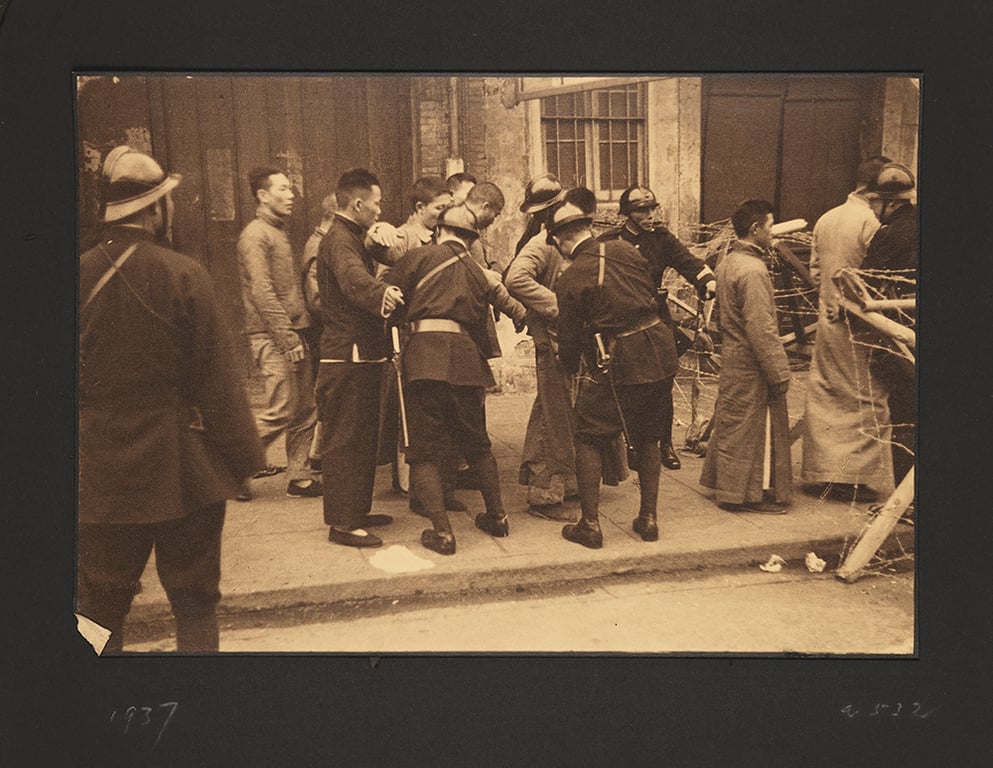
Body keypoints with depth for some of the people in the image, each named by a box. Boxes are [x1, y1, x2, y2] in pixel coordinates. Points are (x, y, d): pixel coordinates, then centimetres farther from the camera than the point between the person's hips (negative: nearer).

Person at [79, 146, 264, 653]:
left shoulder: (82, 274, -4)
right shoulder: (183, 275, -14)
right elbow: (217, 377, -13)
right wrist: (244, 457, -4)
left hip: (101, 470, 3)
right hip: (182, 467, -3)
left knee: (100, 602, 17)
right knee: (194, 600, 12)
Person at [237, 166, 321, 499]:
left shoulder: (279, 232, 19)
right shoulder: (255, 235, -9)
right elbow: (262, 294, -18)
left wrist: (302, 330, 14)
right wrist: (289, 339, -20)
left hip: (294, 334, 9)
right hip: (272, 338, -9)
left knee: (305, 411, 8)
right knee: (280, 412, -9)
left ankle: (300, 477, 15)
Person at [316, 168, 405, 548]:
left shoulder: (353, 238, 20)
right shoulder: (339, 240, -16)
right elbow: (352, 278, -35)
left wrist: (377, 232, -5)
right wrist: (380, 292, -53)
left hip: (363, 356, 11)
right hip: (347, 357, -11)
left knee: (363, 437, 17)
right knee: (344, 440, -5)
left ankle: (358, 510, 28)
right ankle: (342, 523, 1)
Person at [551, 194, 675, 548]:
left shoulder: (570, 279, -9)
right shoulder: (624, 249, 5)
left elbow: (569, 341, -3)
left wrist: (572, 367, 16)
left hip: (614, 363, -6)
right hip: (658, 354, 6)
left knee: (589, 438, 8)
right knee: (646, 436, 20)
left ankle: (589, 524, 8)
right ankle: (648, 519, 26)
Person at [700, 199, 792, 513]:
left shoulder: (727, 262, 9)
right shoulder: (752, 270, -22)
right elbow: (762, 328, -24)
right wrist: (779, 371, -18)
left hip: (732, 356, 10)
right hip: (751, 366, -10)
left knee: (731, 421, 17)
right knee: (755, 425, 1)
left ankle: (726, 483, 29)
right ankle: (750, 494, 11)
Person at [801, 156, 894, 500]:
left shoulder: (825, 220, 9)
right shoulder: (871, 222, -15)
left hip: (827, 320, 7)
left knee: (823, 395, 13)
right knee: (864, 400, 3)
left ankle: (819, 471, 21)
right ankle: (857, 476, 9)